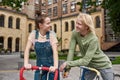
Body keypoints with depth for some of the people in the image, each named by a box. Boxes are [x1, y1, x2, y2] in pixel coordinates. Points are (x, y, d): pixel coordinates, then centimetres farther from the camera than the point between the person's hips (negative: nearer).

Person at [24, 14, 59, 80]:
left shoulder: (51, 34, -13)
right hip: (40, 65, 2)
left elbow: (55, 51, -22)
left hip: (51, 65, -1)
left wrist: (55, 66, -35)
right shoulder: (33, 34, -8)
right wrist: (26, 63, -25)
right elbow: (27, 49, -11)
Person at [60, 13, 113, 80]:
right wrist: (67, 68, -26)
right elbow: (71, 50, -20)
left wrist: (67, 64, -35)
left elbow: (85, 60, -32)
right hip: (90, 65, 5)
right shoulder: (75, 33, -17)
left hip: (103, 65, -4)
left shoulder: (93, 39, -31)